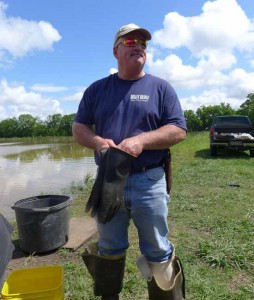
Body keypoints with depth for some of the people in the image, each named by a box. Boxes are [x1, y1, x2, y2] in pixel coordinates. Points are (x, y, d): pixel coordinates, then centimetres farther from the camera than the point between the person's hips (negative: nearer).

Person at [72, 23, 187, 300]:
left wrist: (141, 140, -19)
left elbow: (178, 130, -3)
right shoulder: (97, 89, 9)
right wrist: (97, 141, -13)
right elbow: (78, 127, 9)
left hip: (149, 181, -2)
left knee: (158, 252, 11)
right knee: (109, 249, 19)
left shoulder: (160, 87, 3)